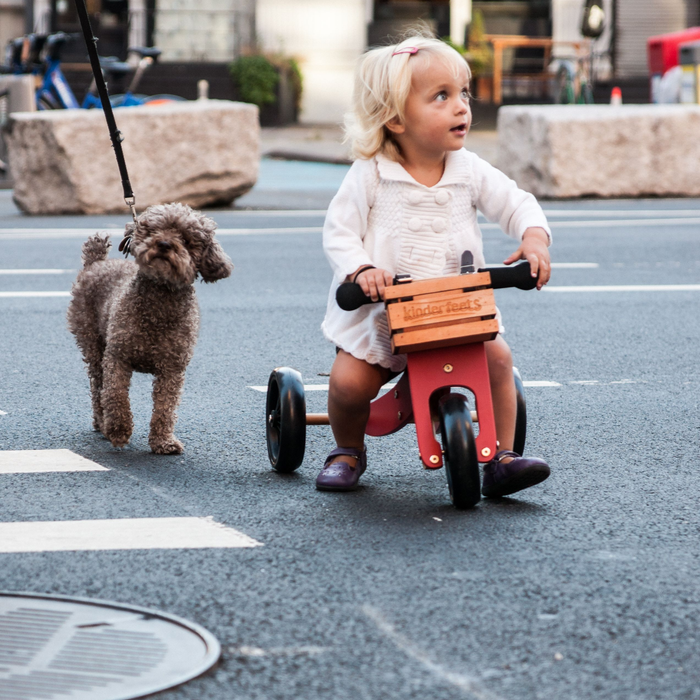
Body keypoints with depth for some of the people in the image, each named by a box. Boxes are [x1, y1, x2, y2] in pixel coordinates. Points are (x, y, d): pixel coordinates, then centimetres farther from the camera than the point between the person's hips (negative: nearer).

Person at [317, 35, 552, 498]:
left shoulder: (470, 171, -2)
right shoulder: (370, 176, -10)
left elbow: (517, 204, 2)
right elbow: (339, 233, -8)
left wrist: (534, 237, -20)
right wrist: (361, 270, -26)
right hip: (380, 315, -2)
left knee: (497, 358, -19)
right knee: (349, 382, -16)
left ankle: (501, 458, -7)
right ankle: (349, 451, 16)